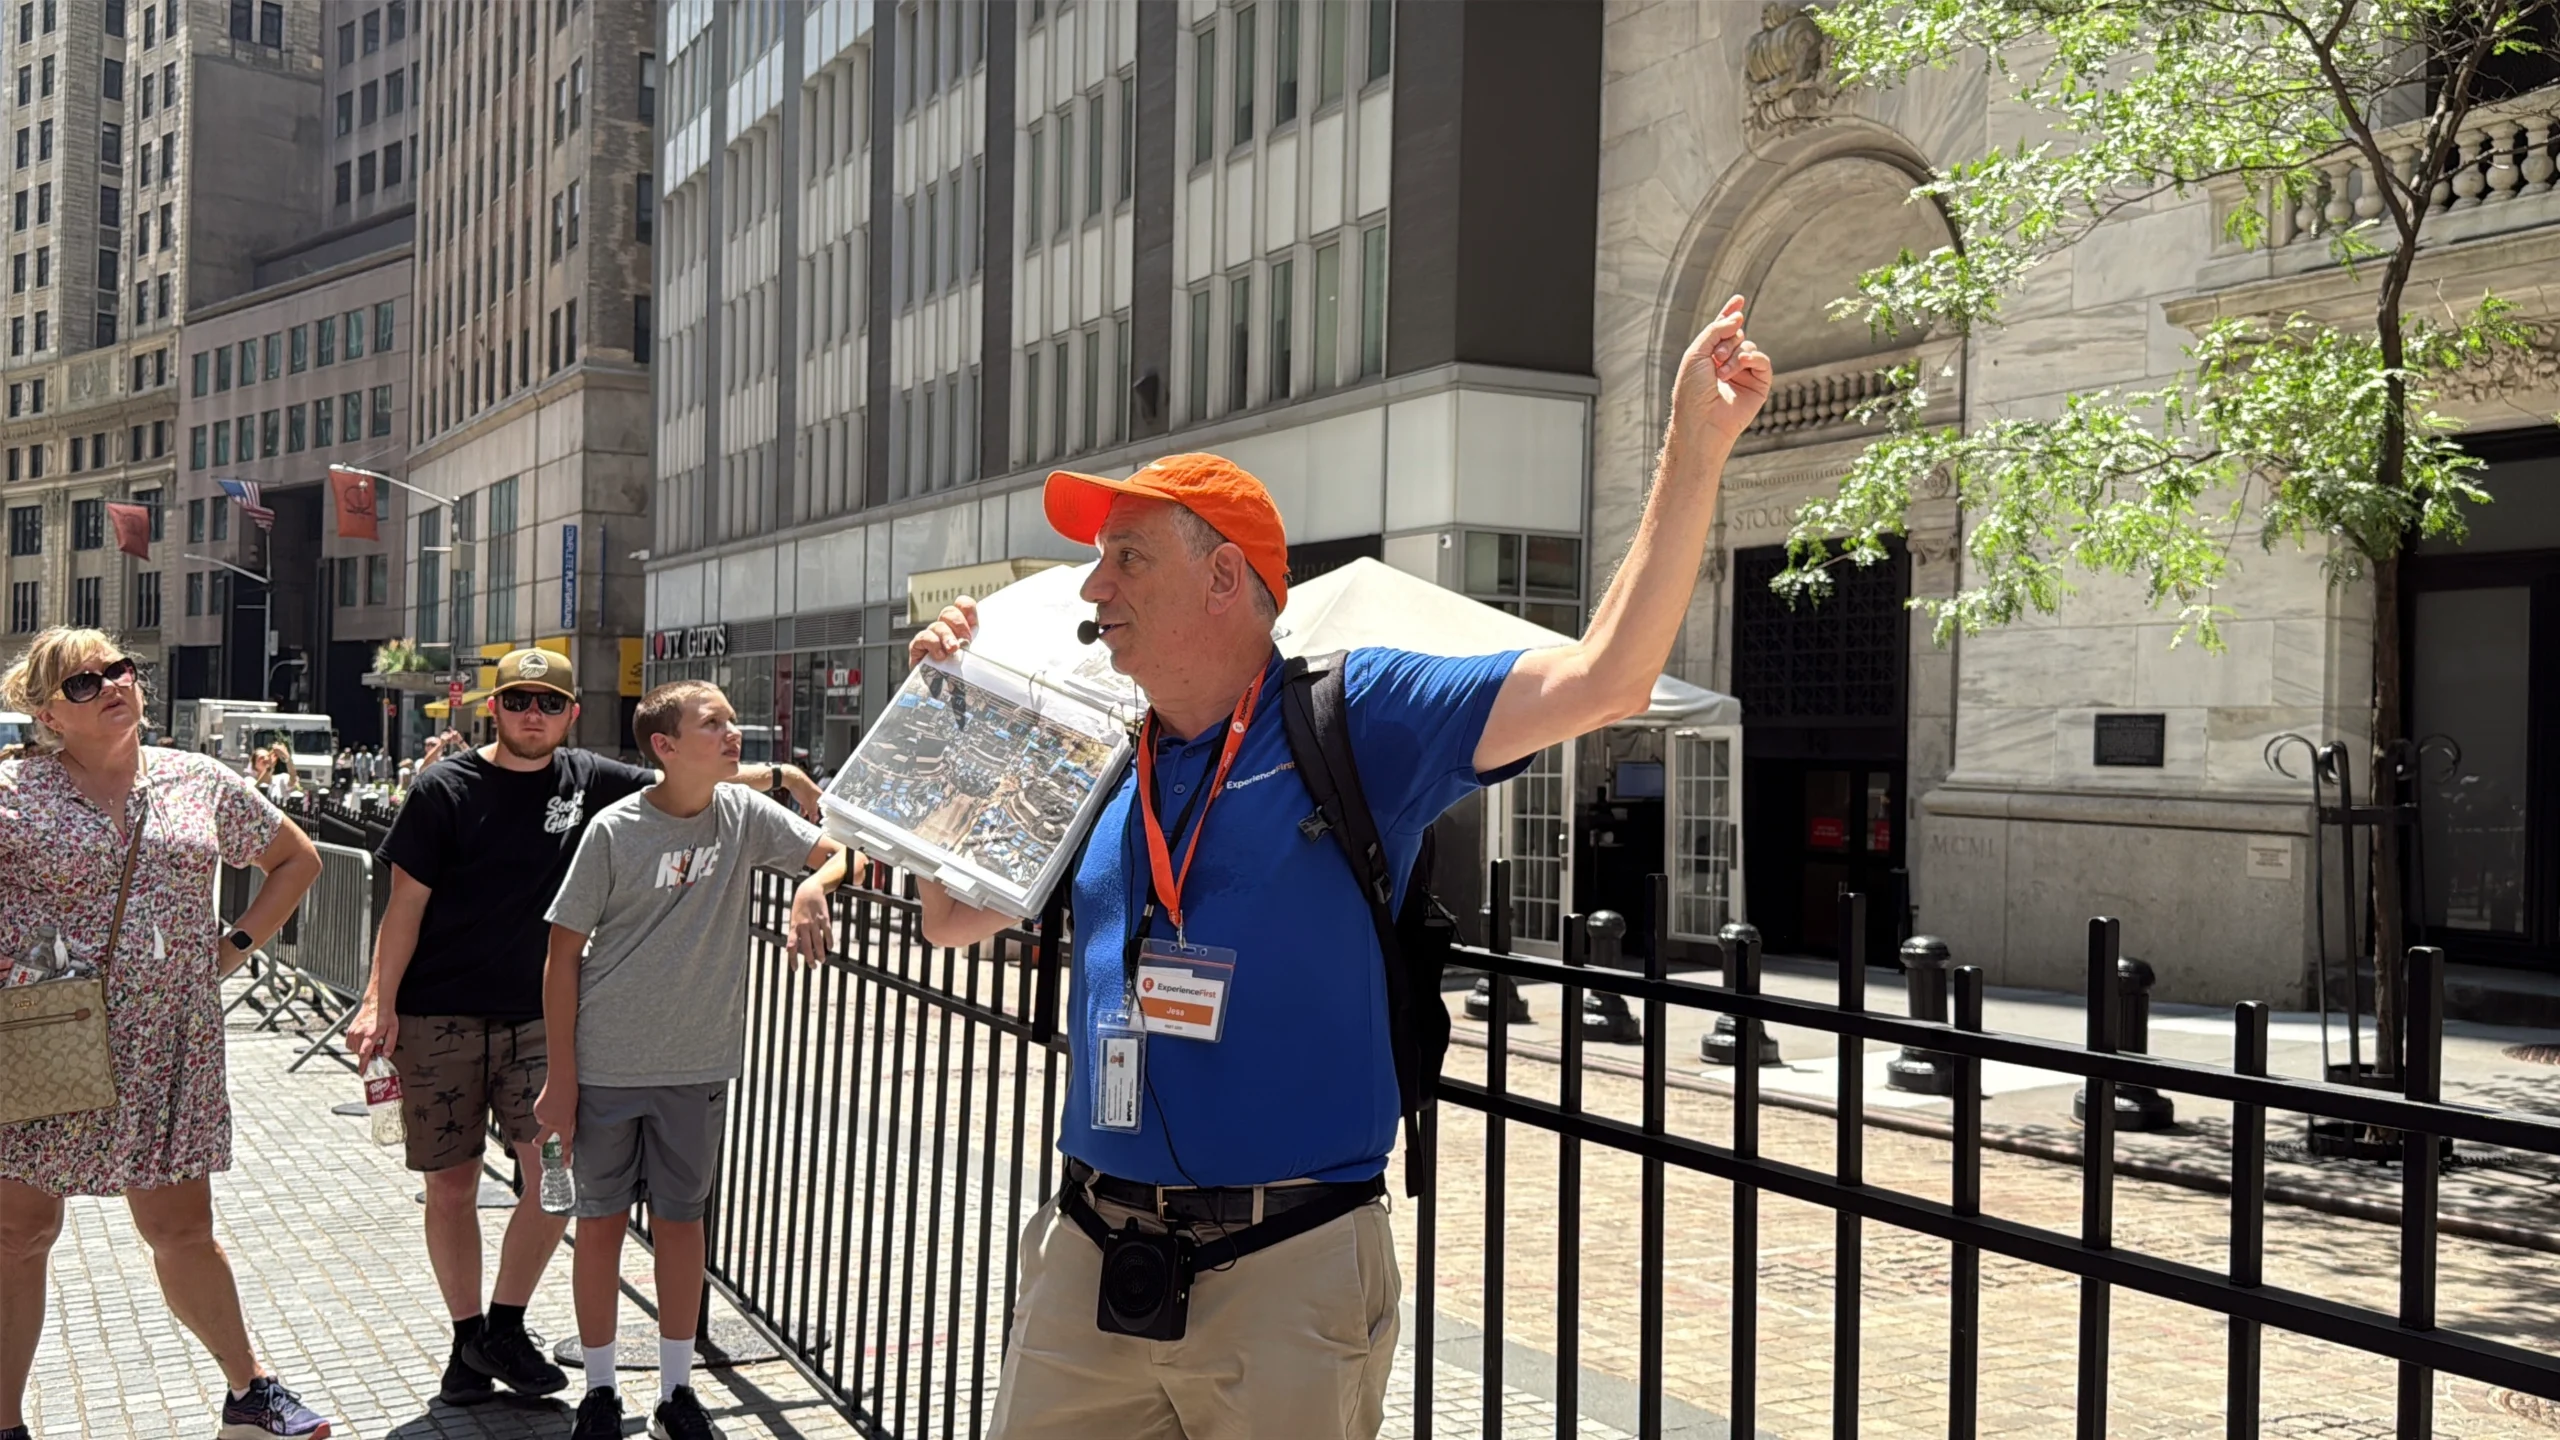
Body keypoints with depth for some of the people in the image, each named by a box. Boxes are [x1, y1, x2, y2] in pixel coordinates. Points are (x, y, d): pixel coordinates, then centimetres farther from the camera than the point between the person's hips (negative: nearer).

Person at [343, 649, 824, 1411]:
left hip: (536, 1017, 3)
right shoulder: (445, 788, -6)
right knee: (450, 1187, 5)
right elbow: (407, 901, -6)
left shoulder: (586, 778, 4)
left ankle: (504, 1330, 13)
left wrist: (777, 774, 10)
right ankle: (466, 1340, 22)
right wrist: (380, 1001, -13)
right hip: (439, 1019, -3)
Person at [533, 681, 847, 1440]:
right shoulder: (615, 829, -10)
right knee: (600, 1222, 7)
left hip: (698, 1064, 2)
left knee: (680, 1221, 11)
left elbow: (841, 851, 0)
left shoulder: (745, 815, -3)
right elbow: (564, 955, -6)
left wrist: (812, 887, -25)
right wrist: (559, 1078, -7)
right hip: (607, 1063, -2)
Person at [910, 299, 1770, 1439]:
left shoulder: (1355, 721, -4)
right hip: (1086, 1261, 5)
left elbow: (1603, 679, -12)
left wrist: (1696, 448, -17)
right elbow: (949, 917, 19)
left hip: (1290, 1276, -5)